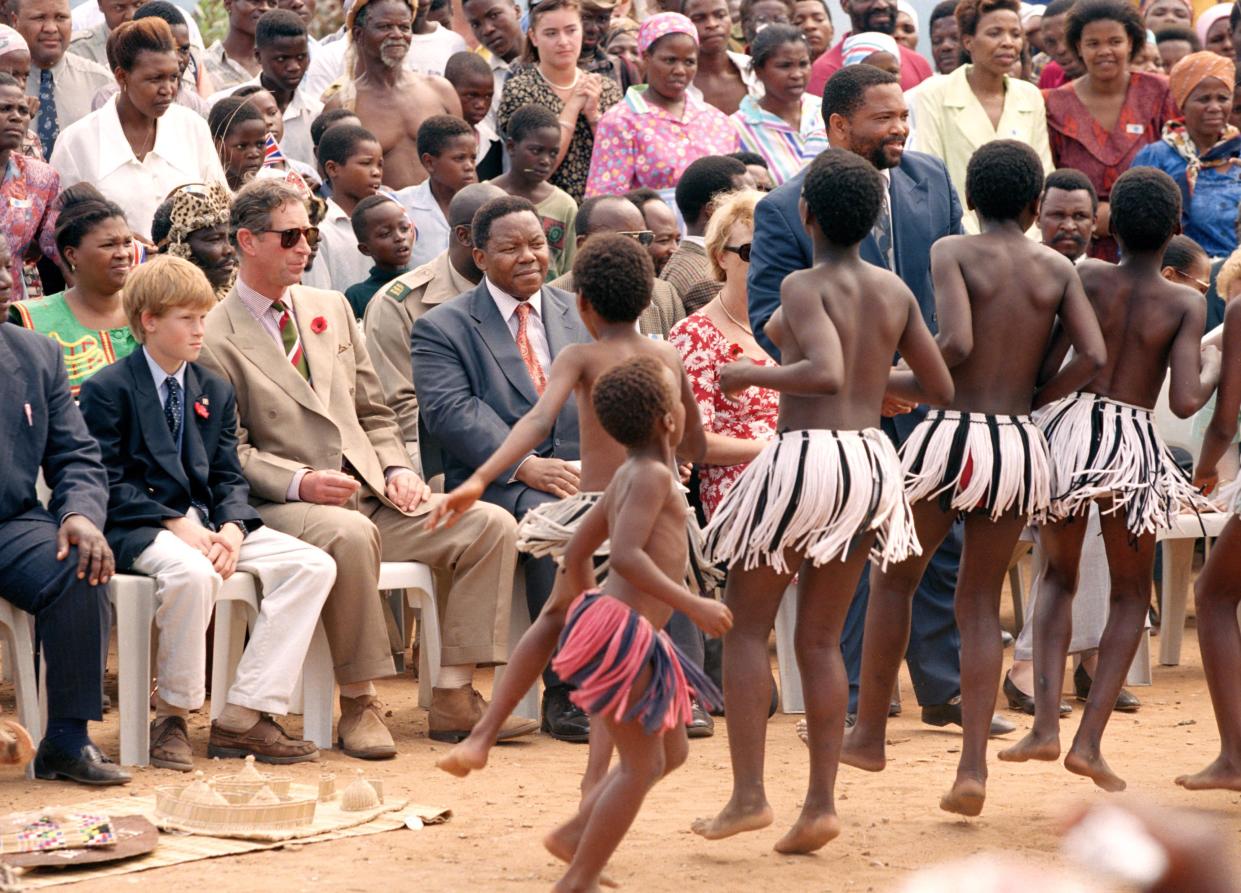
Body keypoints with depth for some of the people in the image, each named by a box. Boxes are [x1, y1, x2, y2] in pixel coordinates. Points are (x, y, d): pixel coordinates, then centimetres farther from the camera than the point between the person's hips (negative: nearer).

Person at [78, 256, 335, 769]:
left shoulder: (214, 391, 19)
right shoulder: (108, 390, -1)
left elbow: (228, 477, 14)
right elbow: (110, 484, -8)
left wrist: (232, 528, -8)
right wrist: (176, 524, -19)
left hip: (208, 524, 7)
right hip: (140, 530, -7)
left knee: (314, 566, -15)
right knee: (192, 573, -41)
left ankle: (243, 717, -19)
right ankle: (171, 716, -20)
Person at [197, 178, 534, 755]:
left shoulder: (332, 308, 19)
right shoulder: (216, 338, -1)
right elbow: (230, 451, -6)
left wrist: (396, 469, 3)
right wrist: (299, 481, -21)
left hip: (372, 495, 7)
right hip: (284, 508, -7)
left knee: (490, 525, -13)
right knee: (351, 535, -40)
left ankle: (453, 697, -13)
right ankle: (358, 704, -26)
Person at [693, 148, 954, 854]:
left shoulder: (805, 286, -9)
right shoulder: (895, 292, 8)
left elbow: (825, 372, -25)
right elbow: (939, 388, 12)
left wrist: (750, 374, -11)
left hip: (807, 454, -6)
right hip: (871, 458, 6)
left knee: (747, 625, 7)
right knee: (821, 641, 13)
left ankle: (749, 796, 1)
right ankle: (821, 804, 8)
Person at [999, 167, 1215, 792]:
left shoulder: (1086, 279, -2)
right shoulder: (1186, 304, -4)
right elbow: (1186, 402, -12)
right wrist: (1215, 369, 8)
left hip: (1070, 427, 1)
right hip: (1134, 445, -1)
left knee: (1059, 577, 21)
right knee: (1130, 593, 18)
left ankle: (1046, 723, 4)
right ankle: (1089, 740, 6)